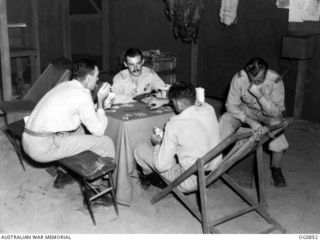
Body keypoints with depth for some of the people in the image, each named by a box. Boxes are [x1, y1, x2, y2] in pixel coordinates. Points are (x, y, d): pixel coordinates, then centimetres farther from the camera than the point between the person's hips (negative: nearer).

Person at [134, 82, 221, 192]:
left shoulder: (174, 125, -26)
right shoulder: (208, 109, -8)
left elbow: (162, 166, -20)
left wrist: (157, 144, -1)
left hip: (191, 182, -7)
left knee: (140, 149, 6)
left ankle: (148, 175, 40)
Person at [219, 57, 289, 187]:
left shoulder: (275, 80, -31)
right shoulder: (239, 78, -28)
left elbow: (276, 111, -30)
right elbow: (231, 105, -24)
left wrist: (259, 95, -45)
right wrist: (249, 121, -36)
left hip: (268, 113, -1)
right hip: (246, 110, 2)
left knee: (276, 123, -34)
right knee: (225, 119, -25)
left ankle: (276, 169, -19)